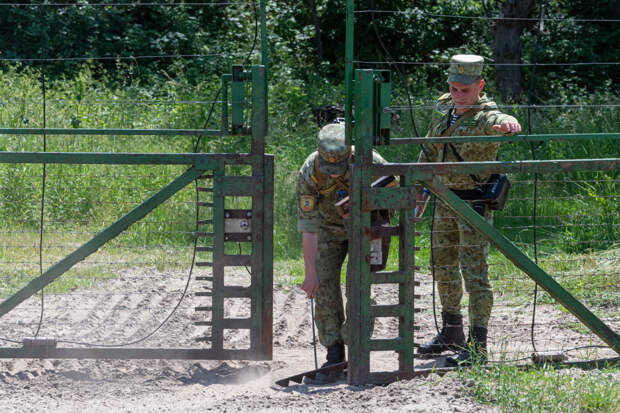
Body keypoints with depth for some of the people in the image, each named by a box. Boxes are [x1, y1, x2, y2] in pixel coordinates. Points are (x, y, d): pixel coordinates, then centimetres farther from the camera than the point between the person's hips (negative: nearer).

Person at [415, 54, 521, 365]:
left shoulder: (486, 116, -16)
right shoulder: (443, 109, 6)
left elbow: (500, 122, -40)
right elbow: (429, 150, 18)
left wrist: (507, 124, -64)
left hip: (474, 202, -8)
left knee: (474, 271, -10)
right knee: (443, 267, 17)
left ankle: (478, 346, -10)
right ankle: (451, 333, 32)